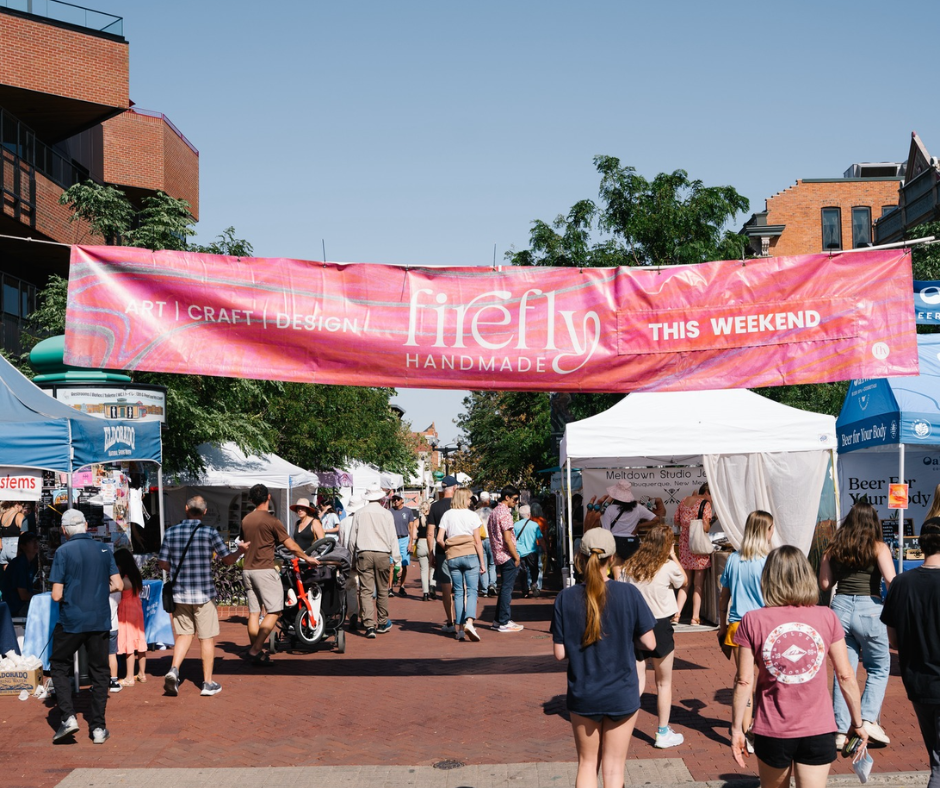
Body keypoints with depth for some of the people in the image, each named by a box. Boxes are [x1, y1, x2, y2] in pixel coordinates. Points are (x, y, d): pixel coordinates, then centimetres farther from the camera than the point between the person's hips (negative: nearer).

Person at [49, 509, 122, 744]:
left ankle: (68, 717, -1)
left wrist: (68, 593, 11)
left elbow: (56, 595, -11)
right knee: (99, 672, 11)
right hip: (100, 621, 3)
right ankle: (98, 728, 9)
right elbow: (118, 585, 1)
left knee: (59, 667, 14)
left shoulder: (63, 552, -9)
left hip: (71, 621, -3)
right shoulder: (103, 550, 3)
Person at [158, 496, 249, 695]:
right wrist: (240, 550, 17)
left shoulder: (171, 532, 0)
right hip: (203, 593, -3)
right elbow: (227, 560, -2)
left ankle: (173, 670, -4)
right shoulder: (210, 533, -8)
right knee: (207, 638, 6)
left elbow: (162, 563, 2)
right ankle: (208, 683, 11)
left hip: (179, 592, 3)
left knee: (184, 634, 16)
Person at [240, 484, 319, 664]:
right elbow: (291, 546, -7)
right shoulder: (271, 521, -10)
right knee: (274, 612, -3)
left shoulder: (245, 520, 9)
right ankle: (256, 650, -9)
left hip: (247, 569, 7)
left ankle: (255, 652, 11)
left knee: (254, 612, 9)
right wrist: (307, 557, 7)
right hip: (265, 570, -7)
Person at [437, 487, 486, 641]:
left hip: (452, 557, 3)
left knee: (458, 592, 9)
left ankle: (460, 628, 8)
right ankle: (469, 622, -24)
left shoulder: (447, 515, 5)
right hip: (470, 555, -2)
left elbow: (439, 539, -2)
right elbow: (478, 541, -3)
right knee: (472, 591, -3)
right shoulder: (472, 515, -1)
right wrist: (482, 562, 2)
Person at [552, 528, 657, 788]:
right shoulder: (628, 593, -14)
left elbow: (560, 653, -8)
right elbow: (649, 643, -9)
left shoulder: (565, 598, -10)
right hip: (621, 695, -1)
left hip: (582, 695, 1)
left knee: (587, 764, 18)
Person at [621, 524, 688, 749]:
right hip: (659, 627, -3)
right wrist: (673, 555, 11)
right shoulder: (668, 567, -11)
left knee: (636, 682, 10)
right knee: (664, 683, 13)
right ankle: (663, 734, 22)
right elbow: (684, 581, 9)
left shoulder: (629, 566, -1)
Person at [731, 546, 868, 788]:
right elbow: (846, 676, -1)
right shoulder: (827, 618, -5)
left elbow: (744, 681, -7)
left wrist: (736, 728, 3)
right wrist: (858, 723, 11)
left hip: (772, 732, 0)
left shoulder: (753, 622, -8)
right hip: (818, 732, 0)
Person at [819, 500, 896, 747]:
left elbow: (824, 584, 7)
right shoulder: (878, 548, -3)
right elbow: (891, 581, -14)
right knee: (879, 668, 13)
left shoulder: (834, 549, 7)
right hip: (869, 609, -3)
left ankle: (841, 730, 8)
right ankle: (869, 720, -1)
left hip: (840, 607, 3)